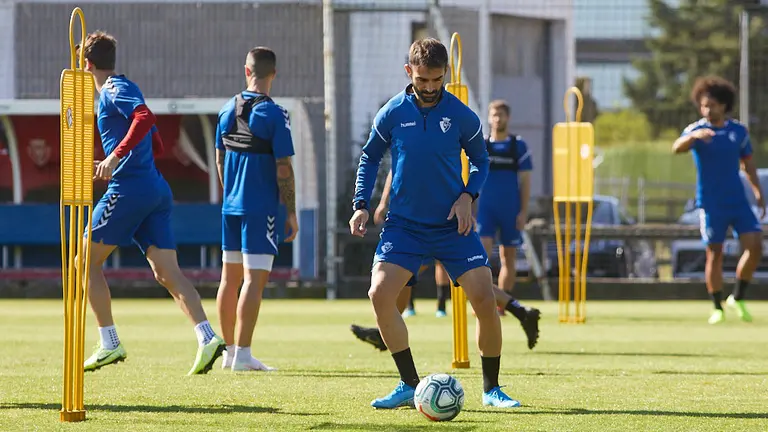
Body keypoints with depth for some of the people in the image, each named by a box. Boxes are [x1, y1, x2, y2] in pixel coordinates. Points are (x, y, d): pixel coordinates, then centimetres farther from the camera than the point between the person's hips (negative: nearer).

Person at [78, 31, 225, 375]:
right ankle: (206, 337, -20)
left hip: (128, 191, -9)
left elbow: (145, 117, -25)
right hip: (156, 191, 9)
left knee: (87, 262, 4)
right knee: (167, 272, -2)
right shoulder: (122, 90, 23)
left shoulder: (115, 90, -4)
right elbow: (156, 145, 29)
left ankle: (110, 343, 2)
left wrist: (115, 156, -28)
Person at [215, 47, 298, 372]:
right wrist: (291, 213, -7)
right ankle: (243, 354, -10)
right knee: (255, 279, -6)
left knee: (230, 277, 13)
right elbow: (283, 168, -13)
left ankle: (229, 351, 19)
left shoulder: (228, 110, 7)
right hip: (261, 208, -6)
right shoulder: (273, 114, -12)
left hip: (231, 207, 6)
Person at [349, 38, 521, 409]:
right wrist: (361, 205, 1)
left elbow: (480, 161, 9)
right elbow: (369, 157, 11)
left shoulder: (462, 116, -6)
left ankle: (492, 389, 8)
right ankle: (409, 385, -2)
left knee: (485, 300, -11)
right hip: (404, 225, 1)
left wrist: (468, 196, -9)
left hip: (452, 224, -1)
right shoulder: (392, 114, -4)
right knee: (379, 294, -17)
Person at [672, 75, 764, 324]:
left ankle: (738, 298, 6)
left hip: (738, 199, 3)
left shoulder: (739, 131, 6)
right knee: (714, 254, 0)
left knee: (754, 245, -9)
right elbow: (677, 148, -26)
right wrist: (693, 136, -46)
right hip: (711, 203, -3)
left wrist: (758, 192, 13)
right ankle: (718, 308, 11)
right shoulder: (696, 130, -5)